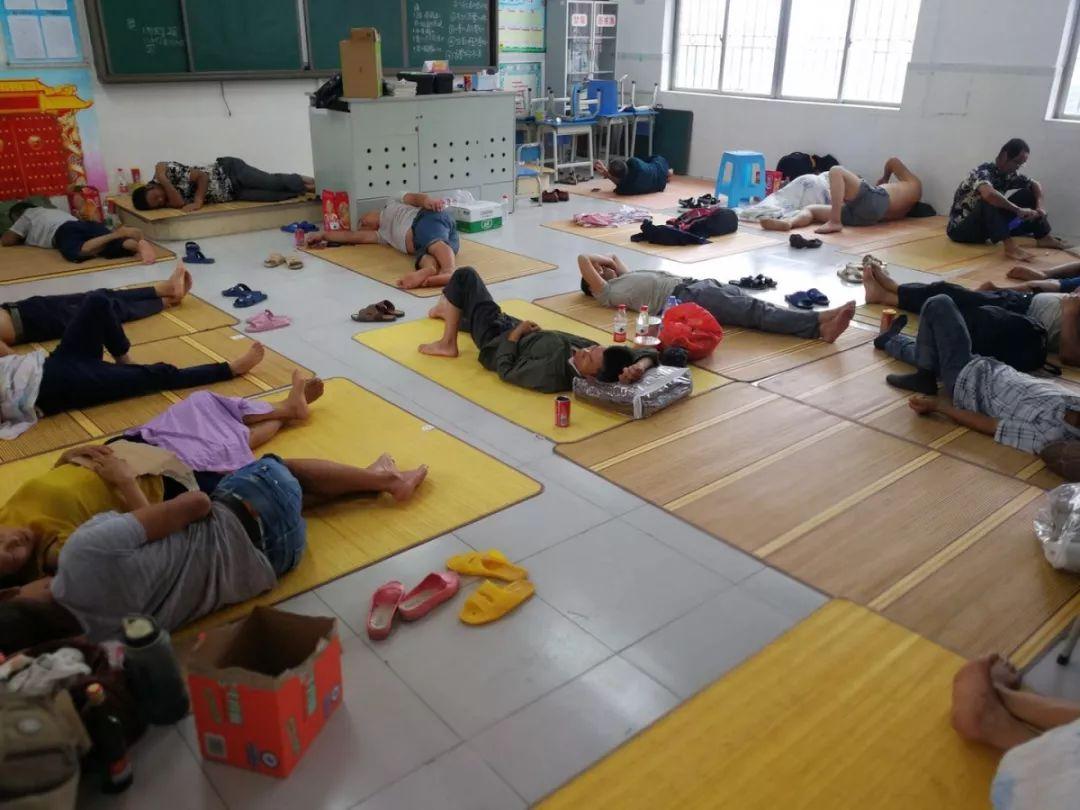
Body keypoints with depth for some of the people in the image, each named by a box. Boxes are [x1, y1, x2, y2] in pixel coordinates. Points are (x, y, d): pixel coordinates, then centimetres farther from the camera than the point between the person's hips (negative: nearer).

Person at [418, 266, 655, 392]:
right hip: (522, 332, 6)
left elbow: (505, 370, -28)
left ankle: (447, 344, 18)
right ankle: (448, 311, 67)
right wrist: (640, 367, -42)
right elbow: (648, 353, -21)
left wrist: (516, 332, -19)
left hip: (497, 342, -6)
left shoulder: (549, 375, -44)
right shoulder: (599, 360, -29)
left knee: (464, 275, 0)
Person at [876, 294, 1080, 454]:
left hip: (967, 380, -6)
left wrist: (936, 406, -20)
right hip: (993, 371, 6)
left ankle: (924, 377, 15)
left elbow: (987, 425, -26)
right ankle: (890, 341, 57)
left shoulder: (1041, 435, -37)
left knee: (938, 304, -2)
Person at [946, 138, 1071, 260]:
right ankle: (1010, 246, -44)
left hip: (984, 227, 8)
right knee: (990, 201, -36)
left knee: (1027, 194, 2)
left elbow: (1035, 185, 12)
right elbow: (988, 194, -43)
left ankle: (1043, 237, -2)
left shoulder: (1009, 174, 2)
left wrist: (1039, 207, -7)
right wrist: (1018, 210, -35)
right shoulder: (983, 171, -22)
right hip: (960, 229, -8)